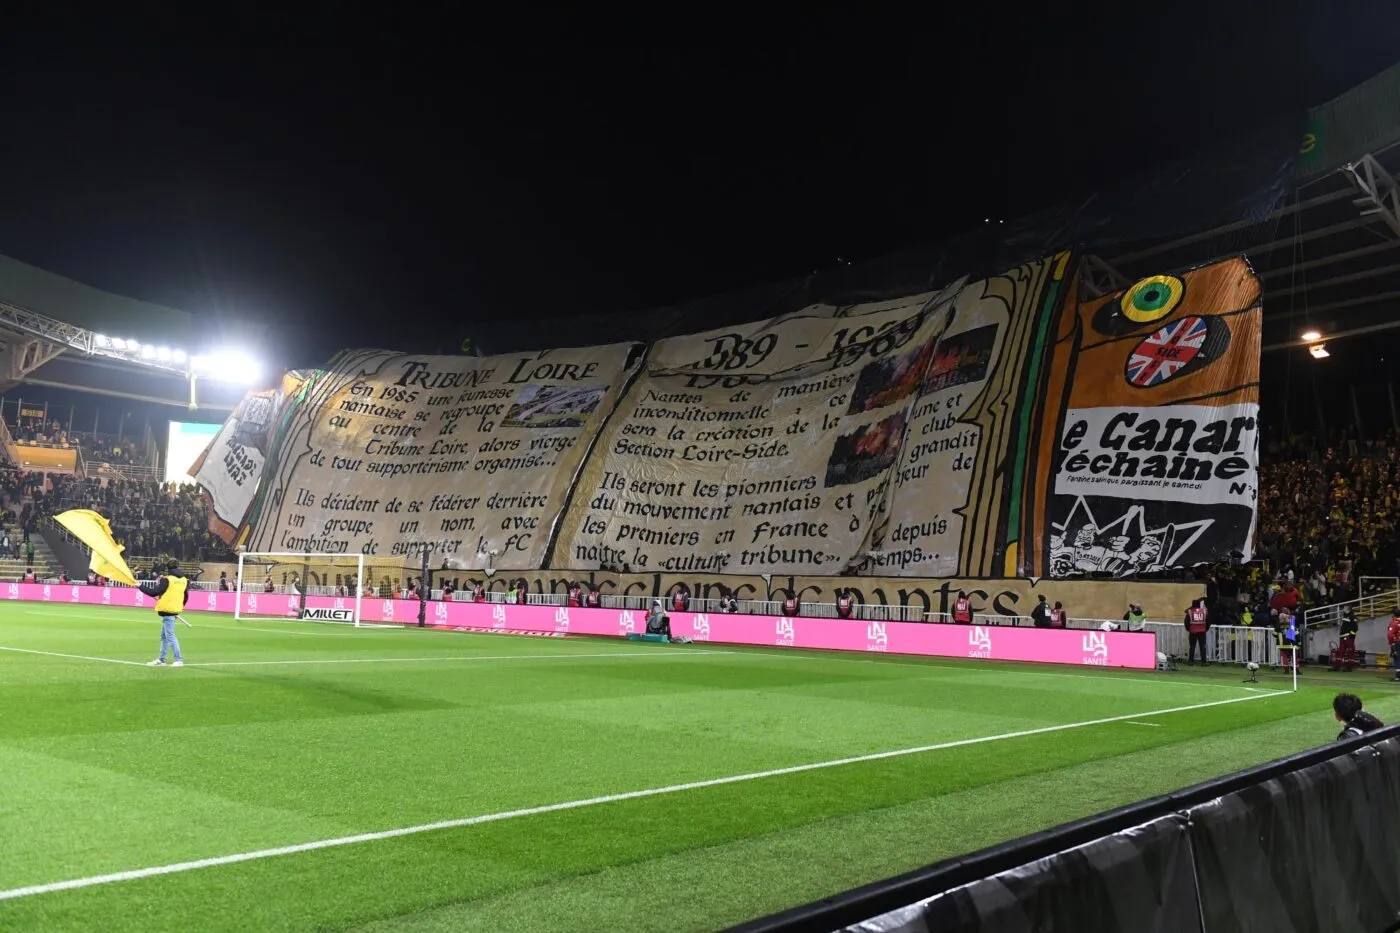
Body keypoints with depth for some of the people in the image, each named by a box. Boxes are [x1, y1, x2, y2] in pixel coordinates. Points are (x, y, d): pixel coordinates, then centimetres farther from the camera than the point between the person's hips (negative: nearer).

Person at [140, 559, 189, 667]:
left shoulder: (166, 580, -13)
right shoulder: (184, 580, 9)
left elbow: (154, 592, -13)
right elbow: (185, 597, 14)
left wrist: (140, 586, -2)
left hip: (167, 611, -8)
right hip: (175, 610, 8)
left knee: (170, 636, -7)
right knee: (164, 636, 16)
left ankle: (178, 659, -10)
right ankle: (161, 659, 21)